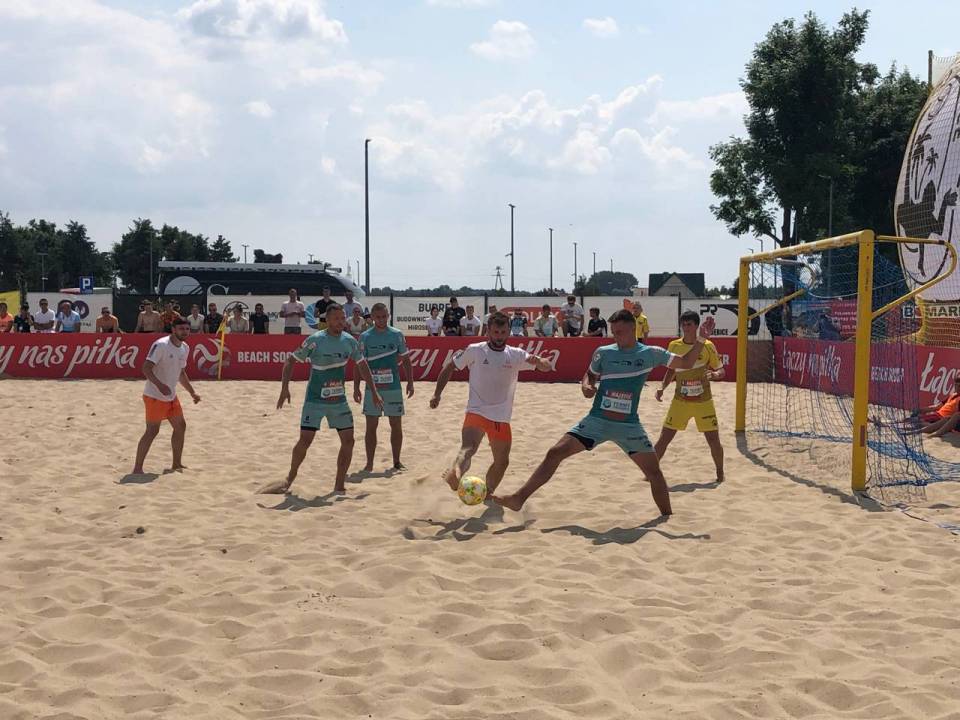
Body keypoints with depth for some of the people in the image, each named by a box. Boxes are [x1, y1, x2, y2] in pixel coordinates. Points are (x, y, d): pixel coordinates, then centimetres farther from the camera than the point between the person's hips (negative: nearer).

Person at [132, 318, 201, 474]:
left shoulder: (185, 348, 9)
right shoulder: (160, 345, -18)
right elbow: (146, 368, -24)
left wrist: (192, 393, 21)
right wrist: (159, 385, -37)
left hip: (171, 396, 9)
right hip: (154, 396, -9)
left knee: (180, 426, 13)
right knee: (152, 430, -11)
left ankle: (176, 464, 27)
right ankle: (137, 468, -7)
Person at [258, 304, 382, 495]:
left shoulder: (350, 341, 0)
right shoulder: (315, 340, -13)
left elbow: (362, 366, 13)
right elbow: (291, 360, -7)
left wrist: (374, 392, 10)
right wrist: (285, 388, -16)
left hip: (339, 400, 4)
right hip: (315, 400, -4)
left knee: (348, 440, -2)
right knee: (305, 440, -8)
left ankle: (339, 486, 9)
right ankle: (290, 477, 15)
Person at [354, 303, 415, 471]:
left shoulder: (397, 335, 2)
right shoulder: (365, 337, 0)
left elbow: (406, 360, 7)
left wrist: (410, 382, 0)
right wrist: (356, 388, -2)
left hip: (393, 387, 1)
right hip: (372, 387, -1)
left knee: (396, 425, 5)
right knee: (371, 426, 2)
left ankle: (396, 462, 16)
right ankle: (369, 463, 9)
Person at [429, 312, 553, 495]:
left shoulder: (516, 355, 4)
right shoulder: (475, 351, -2)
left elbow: (547, 367, 1)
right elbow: (449, 368, 8)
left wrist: (537, 360, -23)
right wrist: (437, 394, 0)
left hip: (502, 418, 5)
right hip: (476, 412, -4)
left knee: (502, 461, 12)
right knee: (468, 448, -32)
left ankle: (487, 494, 33)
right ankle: (455, 473, -59)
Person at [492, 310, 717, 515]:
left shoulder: (651, 353, -1)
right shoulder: (603, 352, 2)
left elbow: (686, 363, 3)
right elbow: (590, 374, 18)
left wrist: (701, 340, -8)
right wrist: (586, 385, -4)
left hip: (629, 425, 0)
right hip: (597, 420, 1)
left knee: (654, 471, -3)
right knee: (555, 453, -10)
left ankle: (667, 516, 17)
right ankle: (519, 499, -8)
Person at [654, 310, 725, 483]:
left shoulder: (707, 346, -5)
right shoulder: (674, 346, 1)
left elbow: (721, 371, 1)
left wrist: (714, 374, -22)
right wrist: (662, 387, -1)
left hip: (703, 401, -1)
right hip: (680, 400, 2)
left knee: (713, 440, 1)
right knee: (664, 438, -3)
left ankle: (720, 473, 22)